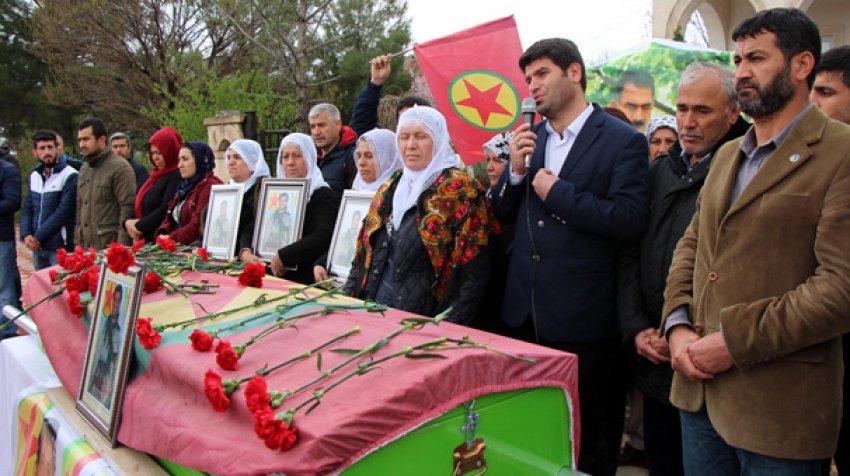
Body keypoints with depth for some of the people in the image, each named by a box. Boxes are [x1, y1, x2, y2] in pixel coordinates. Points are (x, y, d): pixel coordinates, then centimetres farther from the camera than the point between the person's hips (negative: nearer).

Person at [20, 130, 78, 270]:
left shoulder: (70, 176, -10)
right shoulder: (34, 176, 13)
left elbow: (63, 211, -15)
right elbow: (27, 208, 13)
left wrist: (37, 237, -13)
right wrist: (26, 235, -4)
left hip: (60, 248, -6)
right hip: (37, 247, 7)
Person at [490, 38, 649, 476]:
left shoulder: (623, 141, -7)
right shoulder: (529, 138, 11)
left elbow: (630, 219, -18)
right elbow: (503, 214, 12)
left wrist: (557, 192, -16)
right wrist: (515, 170, -6)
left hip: (580, 317, -5)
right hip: (524, 309, 6)